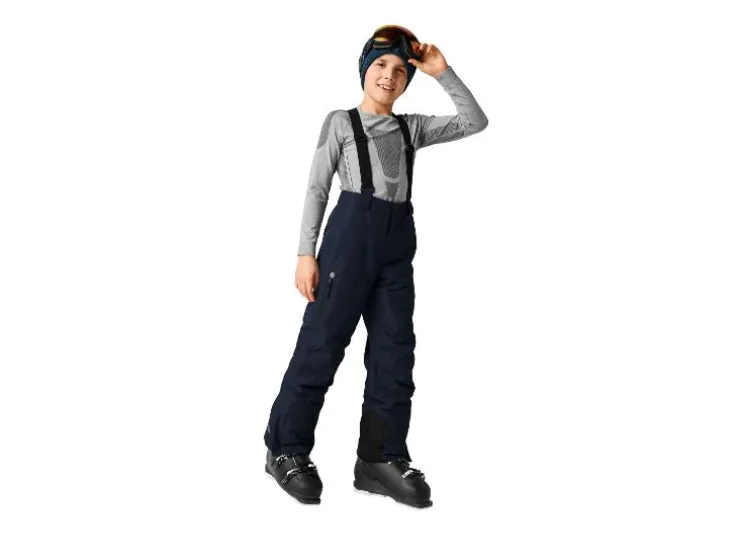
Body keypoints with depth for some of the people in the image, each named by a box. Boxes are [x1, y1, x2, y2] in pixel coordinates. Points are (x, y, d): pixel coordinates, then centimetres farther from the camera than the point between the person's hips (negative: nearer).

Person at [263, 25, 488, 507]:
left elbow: (475, 122, 16)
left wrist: (443, 72, 9)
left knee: (395, 351, 3)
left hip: (398, 244, 5)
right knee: (322, 343, -5)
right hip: (351, 233, -5)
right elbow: (317, 188, 2)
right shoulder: (341, 122, 8)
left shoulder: (412, 127, 19)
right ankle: (287, 450, 6)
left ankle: (381, 458, 9)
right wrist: (307, 253, -6)